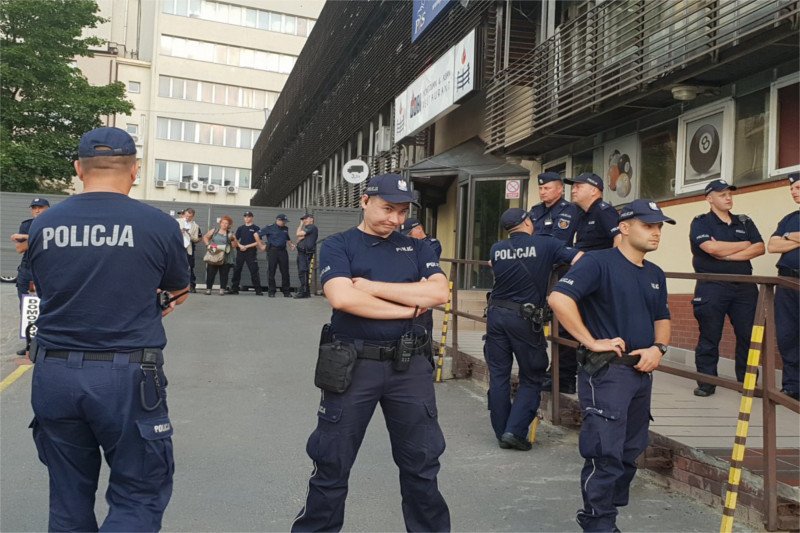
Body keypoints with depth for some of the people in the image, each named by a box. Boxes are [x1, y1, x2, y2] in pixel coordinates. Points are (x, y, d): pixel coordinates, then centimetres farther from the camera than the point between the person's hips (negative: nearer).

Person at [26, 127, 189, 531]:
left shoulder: (43, 225, 2)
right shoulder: (158, 225, -7)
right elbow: (179, 293, 10)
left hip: (53, 373, 4)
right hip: (126, 376, -3)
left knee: (69, 497, 18)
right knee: (139, 498, 8)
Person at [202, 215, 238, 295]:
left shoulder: (230, 234, 6)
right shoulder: (214, 230, 10)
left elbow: (235, 245, 4)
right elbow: (205, 237, 16)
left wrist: (233, 239, -14)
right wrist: (208, 244, 1)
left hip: (225, 258, -1)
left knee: (224, 274, 0)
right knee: (210, 273, 1)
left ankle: (222, 289, 7)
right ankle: (208, 288, 7)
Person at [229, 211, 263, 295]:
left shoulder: (256, 228, 1)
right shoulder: (240, 228, 14)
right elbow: (235, 240, 15)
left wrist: (247, 246, -11)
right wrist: (240, 245, -6)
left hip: (251, 252, -4)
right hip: (241, 252, 4)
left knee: (254, 271, -8)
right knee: (237, 270, 4)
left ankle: (258, 290, -4)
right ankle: (234, 288, 12)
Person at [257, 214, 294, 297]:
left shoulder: (285, 229, 16)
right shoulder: (270, 228, 0)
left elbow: (288, 239, 31)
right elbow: (256, 235, -1)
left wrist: (291, 245, 10)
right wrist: (261, 246, -2)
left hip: (283, 251, 4)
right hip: (272, 251, -4)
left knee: (285, 272, 2)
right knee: (271, 272, -1)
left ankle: (286, 291, 8)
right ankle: (271, 292, 5)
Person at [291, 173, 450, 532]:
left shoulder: (416, 249, 10)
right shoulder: (337, 245, 1)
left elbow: (439, 293, -7)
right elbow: (342, 298, -18)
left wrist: (372, 287, -11)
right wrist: (408, 308, -10)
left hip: (410, 365, 3)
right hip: (353, 364, -2)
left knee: (422, 462, 13)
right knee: (332, 465, 8)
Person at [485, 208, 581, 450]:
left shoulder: (496, 249, 5)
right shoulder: (546, 244, -5)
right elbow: (580, 259, -13)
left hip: (496, 313, 4)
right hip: (525, 317, -4)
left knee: (498, 375, 11)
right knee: (531, 378, 9)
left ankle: (502, 434, 16)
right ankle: (515, 431, -1)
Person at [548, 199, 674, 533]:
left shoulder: (655, 275, 13)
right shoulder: (599, 262, -12)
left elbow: (662, 318, 24)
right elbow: (559, 298, -25)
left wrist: (658, 348, 3)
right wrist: (592, 342, -21)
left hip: (642, 372, 8)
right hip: (606, 370, -8)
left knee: (630, 451, 17)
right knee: (606, 454, -7)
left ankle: (612, 506, 33)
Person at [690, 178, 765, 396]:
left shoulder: (745, 222, 17)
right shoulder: (701, 222, 3)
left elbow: (760, 248, 3)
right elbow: (711, 248, -15)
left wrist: (727, 254, -10)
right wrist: (744, 244, 0)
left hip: (744, 287, 4)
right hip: (711, 287, -4)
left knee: (748, 335, 2)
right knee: (709, 337, -1)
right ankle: (706, 382, 6)